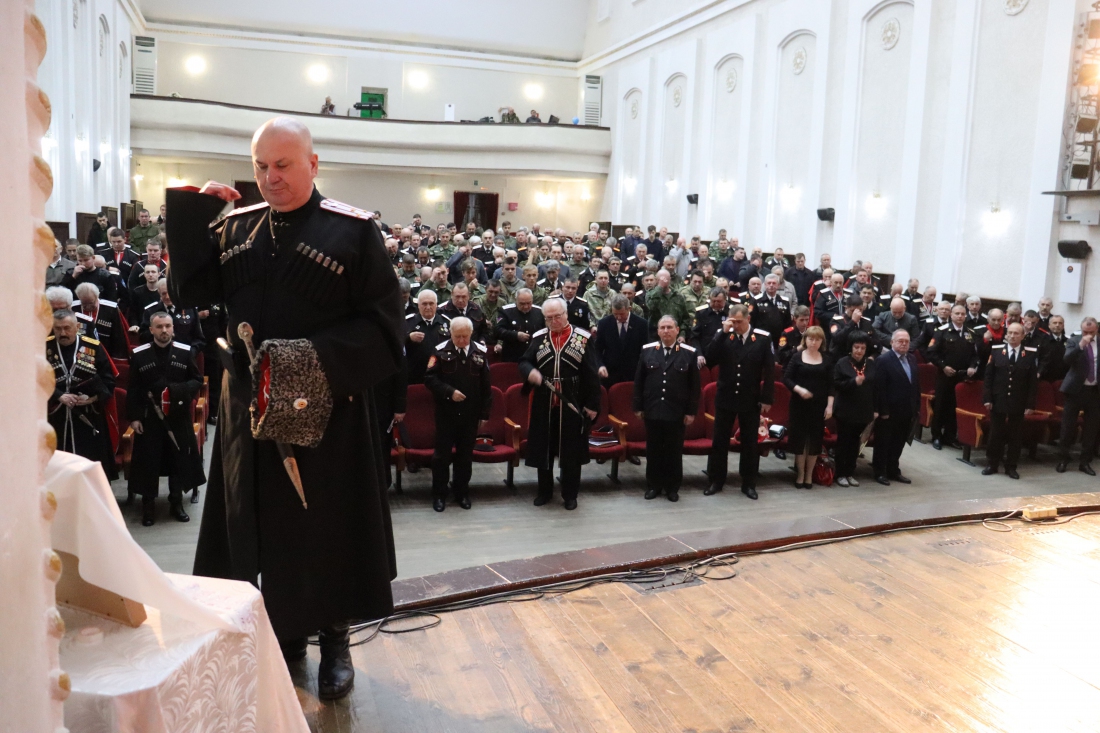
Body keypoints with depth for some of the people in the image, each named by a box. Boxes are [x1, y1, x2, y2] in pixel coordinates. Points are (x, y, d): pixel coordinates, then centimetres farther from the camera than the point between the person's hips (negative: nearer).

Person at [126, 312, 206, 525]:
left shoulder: (185, 352, 1)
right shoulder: (139, 355, -1)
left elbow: (198, 380, 6)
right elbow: (133, 389, 0)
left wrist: (181, 390, -14)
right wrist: (133, 417, -5)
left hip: (178, 417, 1)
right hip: (149, 417, -1)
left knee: (179, 459, 8)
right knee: (148, 461, 2)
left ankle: (176, 503, 21)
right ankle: (148, 506, 14)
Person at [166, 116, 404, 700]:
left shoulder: (353, 230, -7)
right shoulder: (235, 227, 7)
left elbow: (383, 324, -11)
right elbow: (188, 292, 0)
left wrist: (322, 357, -23)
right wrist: (192, 212, -6)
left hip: (326, 410, -4)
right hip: (251, 407, 4)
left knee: (327, 527, 7)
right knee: (265, 525, 13)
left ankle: (333, 640, 25)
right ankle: (284, 631, 32)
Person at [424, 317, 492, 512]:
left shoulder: (480, 352, -1)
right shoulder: (441, 351, -7)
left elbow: (486, 385, 4)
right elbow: (429, 378, -9)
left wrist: (485, 412, 3)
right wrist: (449, 392, -21)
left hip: (470, 414, 2)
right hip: (446, 412, -2)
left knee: (465, 454, 12)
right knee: (442, 453, 6)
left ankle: (462, 492, 26)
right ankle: (439, 494, 18)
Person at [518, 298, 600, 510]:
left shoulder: (583, 338, -3)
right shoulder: (538, 338, 5)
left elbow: (591, 374, -2)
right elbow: (524, 362, 4)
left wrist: (593, 404, -4)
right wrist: (529, 371, -20)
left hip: (572, 405, -2)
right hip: (544, 404, 2)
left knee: (571, 451, 6)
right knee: (543, 449, 11)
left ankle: (570, 494, 21)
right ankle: (544, 491, 27)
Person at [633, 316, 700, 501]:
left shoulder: (689, 353, -2)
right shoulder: (647, 351, 1)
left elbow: (694, 385, -1)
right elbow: (638, 381, 5)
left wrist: (691, 411, -3)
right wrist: (638, 407, 3)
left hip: (676, 413, -1)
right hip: (652, 411, 1)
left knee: (674, 451, 9)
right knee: (653, 450, 10)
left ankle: (672, 487, 21)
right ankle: (653, 485, 23)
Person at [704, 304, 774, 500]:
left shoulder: (763, 338, -5)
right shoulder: (723, 336, -3)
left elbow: (769, 370, -3)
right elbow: (710, 359, -16)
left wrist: (766, 398, -6)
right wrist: (723, 332, -21)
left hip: (751, 400, -1)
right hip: (725, 398, 1)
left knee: (750, 443, 10)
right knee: (720, 441, 8)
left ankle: (749, 484, 22)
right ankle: (716, 481, 20)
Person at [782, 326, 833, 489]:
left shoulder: (826, 360, 5)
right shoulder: (797, 357, -2)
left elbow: (830, 385, 4)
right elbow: (786, 378, -5)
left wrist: (830, 405, -4)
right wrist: (798, 389, -20)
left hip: (819, 405, 2)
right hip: (799, 403, -2)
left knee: (815, 439, 5)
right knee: (799, 437, 1)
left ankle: (809, 475, 17)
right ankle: (800, 474, 14)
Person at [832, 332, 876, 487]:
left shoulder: (871, 364, 4)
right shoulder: (842, 363, -6)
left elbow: (875, 387, 7)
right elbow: (836, 384, -11)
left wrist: (875, 409, 4)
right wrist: (854, 382, -25)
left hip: (863, 411, 3)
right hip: (845, 410, -3)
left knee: (855, 443, 10)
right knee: (843, 442, 4)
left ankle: (850, 473, 20)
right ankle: (840, 474, 11)